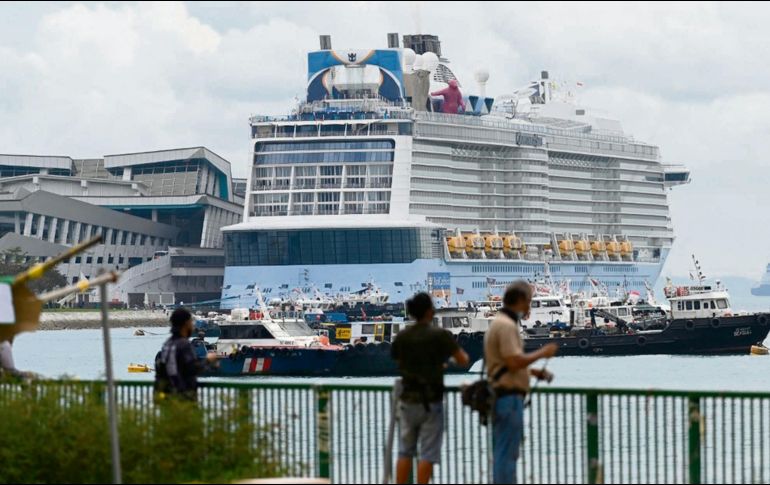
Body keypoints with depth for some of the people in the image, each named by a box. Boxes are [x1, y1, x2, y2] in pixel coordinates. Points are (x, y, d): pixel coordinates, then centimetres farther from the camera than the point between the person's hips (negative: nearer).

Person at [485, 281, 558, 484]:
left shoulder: (499, 323, 18)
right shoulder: (507, 325, -15)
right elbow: (514, 361, -23)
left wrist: (533, 372, 16)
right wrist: (541, 353, -11)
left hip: (499, 396, 11)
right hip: (509, 397, -11)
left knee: (503, 453, 14)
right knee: (507, 454, -9)